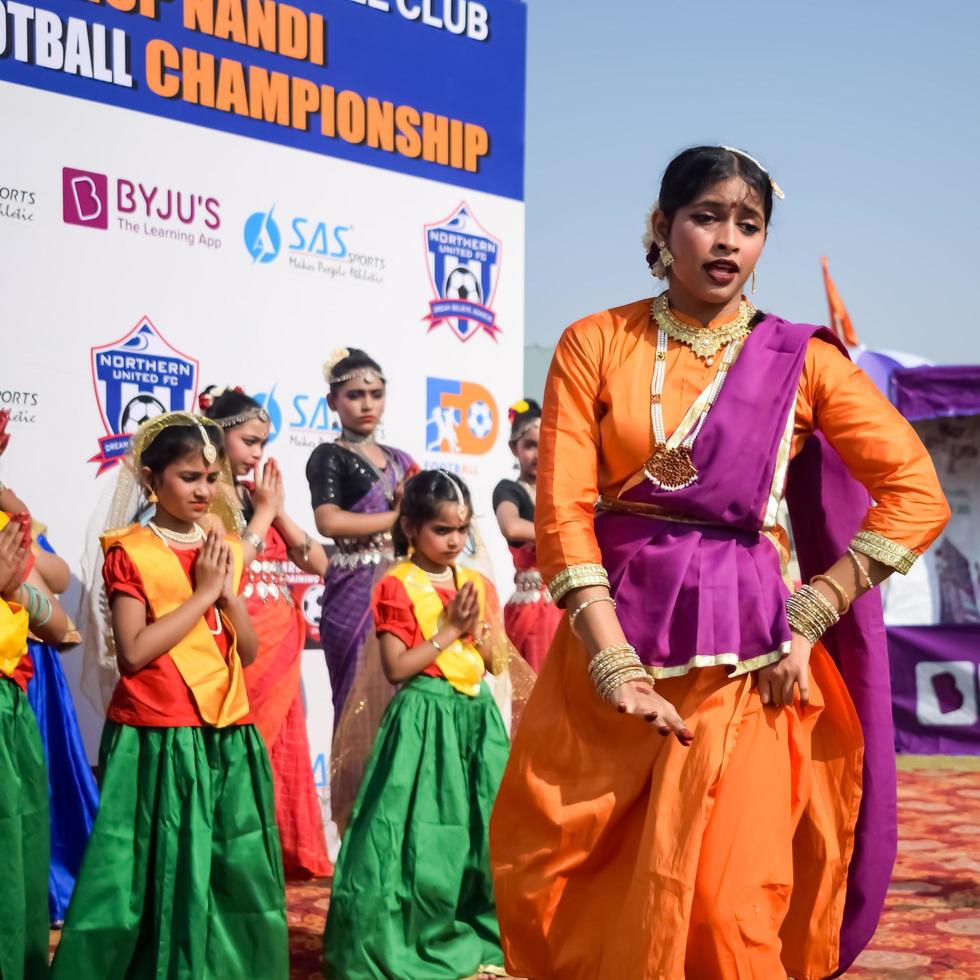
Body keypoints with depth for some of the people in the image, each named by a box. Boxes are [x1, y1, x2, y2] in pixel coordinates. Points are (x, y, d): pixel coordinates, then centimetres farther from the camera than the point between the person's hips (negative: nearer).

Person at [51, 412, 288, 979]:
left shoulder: (225, 550, 12)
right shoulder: (129, 553, -6)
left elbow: (249, 651, 11)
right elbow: (134, 651, -16)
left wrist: (229, 592, -5)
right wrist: (201, 594, -12)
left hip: (227, 736, 6)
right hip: (158, 740, -6)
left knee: (235, 873, 9)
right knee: (161, 874, -2)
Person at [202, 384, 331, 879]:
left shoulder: (259, 497, 14)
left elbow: (318, 562, 10)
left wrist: (279, 512, -1)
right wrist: (263, 512, -10)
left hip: (279, 645, 7)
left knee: (280, 754, 10)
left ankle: (278, 853, 19)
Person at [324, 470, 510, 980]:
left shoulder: (479, 585, 11)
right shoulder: (397, 586, -7)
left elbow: (495, 663, 12)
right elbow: (396, 668, -13)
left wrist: (478, 630, -6)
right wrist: (448, 631, -12)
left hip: (477, 715, 6)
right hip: (424, 717, -6)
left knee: (479, 827, 8)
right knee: (421, 832, -5)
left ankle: (477, 937, 19)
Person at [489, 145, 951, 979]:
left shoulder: (799, 360, 2)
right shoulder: (595, 345, 3)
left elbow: (917, 496, -4)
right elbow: (562, 511, -5)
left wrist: (807, 620, -11)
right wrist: (616, 665, -14)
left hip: (740, 658, -1)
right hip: (608, 639, 2)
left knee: (720, 912, -6)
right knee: (552, 886, 7)